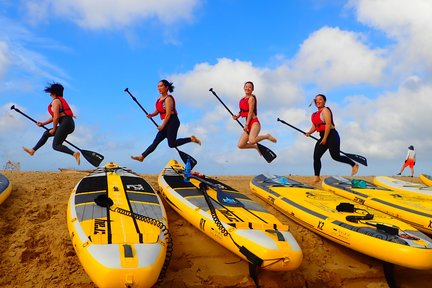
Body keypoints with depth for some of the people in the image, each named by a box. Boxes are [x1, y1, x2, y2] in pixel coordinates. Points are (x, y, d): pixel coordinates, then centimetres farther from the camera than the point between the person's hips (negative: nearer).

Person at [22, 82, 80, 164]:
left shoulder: (55, 101, -5)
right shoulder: (61, 100, 25)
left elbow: (56, 117, -13)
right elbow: (54, 117, 27)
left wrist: (54, 129, -2)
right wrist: (43, 123, 24)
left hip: (65, 123, -10)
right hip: (70, 124, 10)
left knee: (56, 146, -9)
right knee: (46, 133, 20)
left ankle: (74, 154, -25)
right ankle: (33, 150, 29)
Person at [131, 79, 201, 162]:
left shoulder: (168, 99, -14)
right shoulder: (159, 99, 13)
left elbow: (168, 114, -17)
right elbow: (157, 111, 20)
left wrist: (162, 126, -14)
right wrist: (151, 115, -2)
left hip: (172, 122, -8)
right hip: (167, 123, 8)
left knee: (171, 144, -6)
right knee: (156, 141, 5)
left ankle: (191, 139, 4)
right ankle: (141, 156, 4)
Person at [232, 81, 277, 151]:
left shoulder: (251, 98, -8)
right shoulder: (243, 99, 16)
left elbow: (250, 112, -13)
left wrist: (246, 124, -15)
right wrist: (237, 116, 3)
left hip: (254, 123, -8)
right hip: (248, 124, 8)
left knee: (251, 141, -32)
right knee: (240, 145, 2)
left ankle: (267, 136, -6)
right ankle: (256, 146, 23)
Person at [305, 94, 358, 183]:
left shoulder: (325, 110, -11)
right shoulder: (315, 114, 17)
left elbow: (328, 124, -18)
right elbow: (314, 126, 18)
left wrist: (325, 139, -20)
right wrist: (309, 132, -4)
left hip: (331, 135, -8)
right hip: (323, 136, 9)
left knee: (336, 156, -6)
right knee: (316, 156, -1)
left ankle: (354, 165, 14)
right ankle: (317, 177, 4)